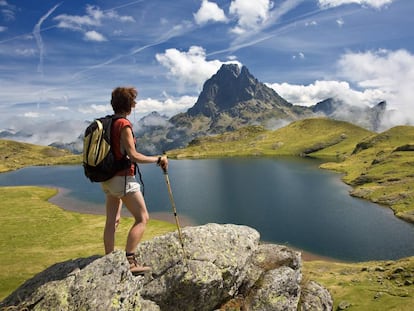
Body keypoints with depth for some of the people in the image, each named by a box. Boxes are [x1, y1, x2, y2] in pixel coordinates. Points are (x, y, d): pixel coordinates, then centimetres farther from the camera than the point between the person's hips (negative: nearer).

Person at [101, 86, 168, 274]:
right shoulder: (124, 125, -15)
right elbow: (133, 156, -19)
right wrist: (158, 159, -10)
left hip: (107, 179, 9)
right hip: (122, 178, -9)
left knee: (112, 221, 12)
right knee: (142, 218, -3)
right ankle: (129, 260, -6)